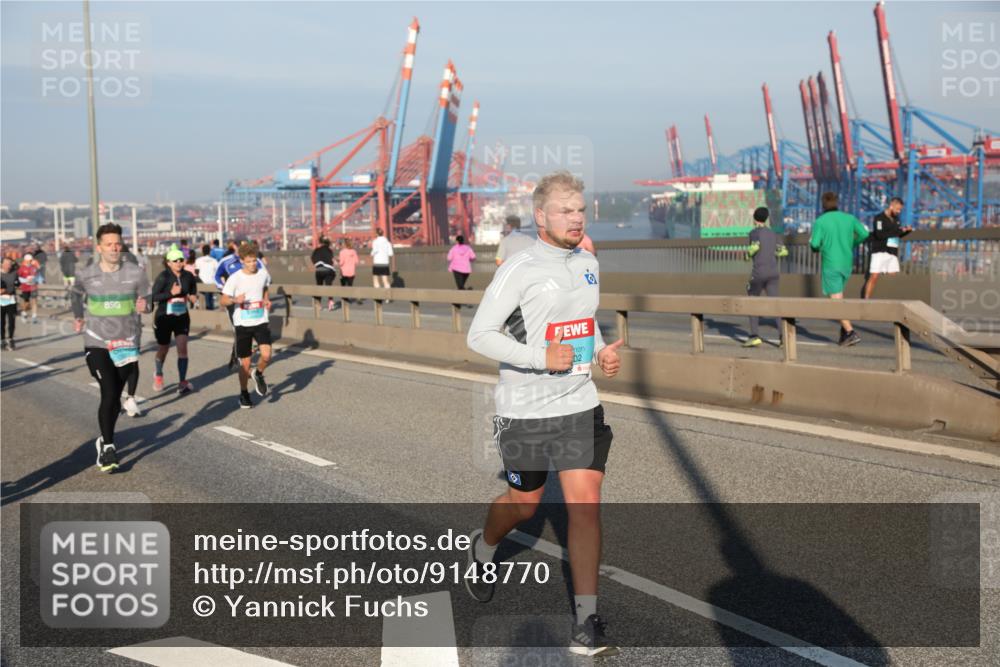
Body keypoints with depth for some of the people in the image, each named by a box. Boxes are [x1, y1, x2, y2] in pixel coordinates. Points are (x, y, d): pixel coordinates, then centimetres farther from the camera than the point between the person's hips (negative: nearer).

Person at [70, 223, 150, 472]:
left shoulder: (136, 273, -5)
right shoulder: (86, 275, -3)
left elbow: (146, 299, 7)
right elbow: (76, 293, 20)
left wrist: (143, 305, -13)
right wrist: (78, 316, 21)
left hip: (127, 344, 2)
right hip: (97, 343, -2)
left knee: (115, 398, 11)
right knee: (109, 394, -15)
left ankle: (105, 440, 32)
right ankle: (107, 448, -5)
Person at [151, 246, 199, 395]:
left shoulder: (188, 276, -4)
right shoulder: (163, 277, -16)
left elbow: (193, 291, 15)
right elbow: (153, 297, -20)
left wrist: (193, 297, -5)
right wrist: (171, 293, -29)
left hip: (182, 317, 2)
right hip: (164, 317, -2)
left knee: (182, 348, -12)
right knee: (163, 348, 15)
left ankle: (182, 383, -7)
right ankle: (158, 375, 44)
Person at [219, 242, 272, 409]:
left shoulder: (263, 273, -1)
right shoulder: (235, 278, -11)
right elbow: (224, 301, -7)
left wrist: (266, 300, 4)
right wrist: (235, 300, -26)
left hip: (261, 321, 2)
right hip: (242, 323, -2)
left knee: (266, 355, -17)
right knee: (245, 362, 4)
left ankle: (258, 374, 17)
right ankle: (244, 394, 24)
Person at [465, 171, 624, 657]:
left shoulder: (588, 263, 8)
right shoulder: (519, 270, -13)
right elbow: (479, 335, -14)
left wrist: (602, 351, 4)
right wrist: (542, 358, -23)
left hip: (581, 405, 4)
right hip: (525, 412, -4)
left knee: (585, 504, -5)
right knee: (524, 504, 13)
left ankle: (586, 623, 1)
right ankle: (482, 550, 48)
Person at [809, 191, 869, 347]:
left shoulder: (820, 221, -8)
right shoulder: (849, 218, 4)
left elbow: (815, 244, -15)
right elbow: (864, 234, -4)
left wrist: (815, 247, 9)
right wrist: (851, 244, 13)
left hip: (831, 265, -5)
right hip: (847, 263, 5)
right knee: (839, 297, 22)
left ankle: (851, 332, -15)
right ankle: (844, 331, 18)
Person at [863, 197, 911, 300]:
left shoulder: (896, 219, 15)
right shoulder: (879, 218, -7)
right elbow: (880, 235, -20)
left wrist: (907, 230, 5)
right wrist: (897, 231, -18)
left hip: (893, 253, 6)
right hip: (880, 252, -6)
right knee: (874, 276, -10)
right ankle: (866, 299, -8)